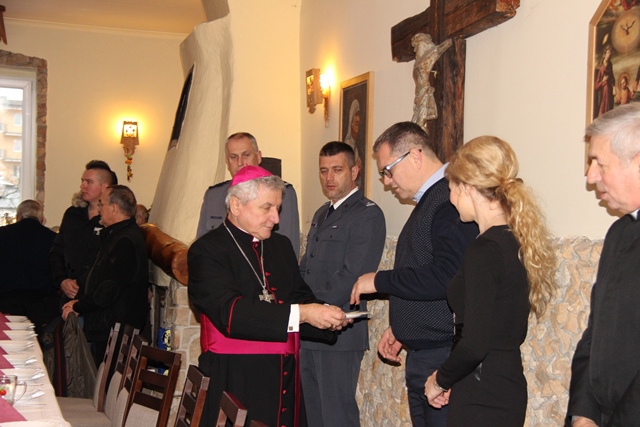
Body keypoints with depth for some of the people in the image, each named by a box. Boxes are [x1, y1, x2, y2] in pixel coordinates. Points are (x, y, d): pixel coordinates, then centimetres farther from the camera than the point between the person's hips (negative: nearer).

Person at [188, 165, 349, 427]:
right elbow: (230, 312, -20)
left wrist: (327, 319, -9)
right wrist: (301, 314, -25)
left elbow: (300, 295, 13)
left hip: (285, 380, 6)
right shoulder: (207, 251, -7)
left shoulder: (281, 245, 15)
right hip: (235, 383, -6)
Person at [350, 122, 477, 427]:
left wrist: (380, 281, -14)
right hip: (421, 355, 10)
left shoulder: (450, 201, -16)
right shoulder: (427, 201, 17)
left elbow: (444, 278, -25)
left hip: (444, 356, -10)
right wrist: (400, 328, 17)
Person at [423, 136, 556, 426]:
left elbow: (474, 343, -23)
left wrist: (440, 380, -6)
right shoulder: (517, 241, 7)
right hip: (508, 386, 9)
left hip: (482, 399, -9)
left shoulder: (485, 250, -19)